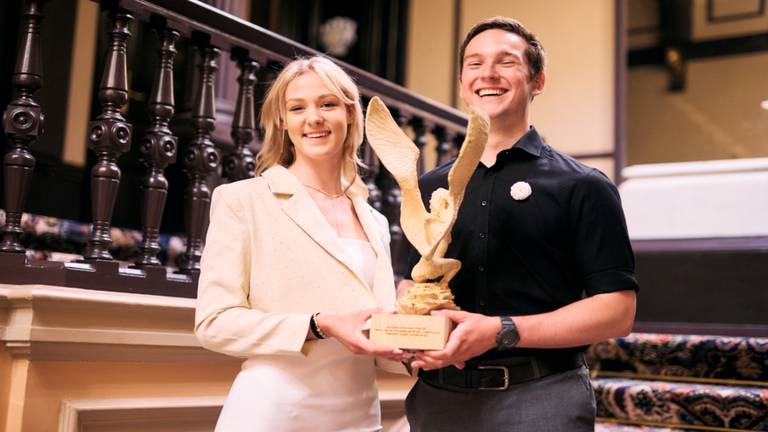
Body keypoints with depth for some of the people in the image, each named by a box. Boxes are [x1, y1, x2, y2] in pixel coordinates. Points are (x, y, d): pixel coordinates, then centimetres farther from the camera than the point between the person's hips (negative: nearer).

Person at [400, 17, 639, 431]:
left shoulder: (582, 187, -3)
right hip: (436, 396, 4)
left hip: (540, 397, -3)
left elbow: (616, 310, -9)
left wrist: (501, 331, -19)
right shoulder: (430, 187, 10)